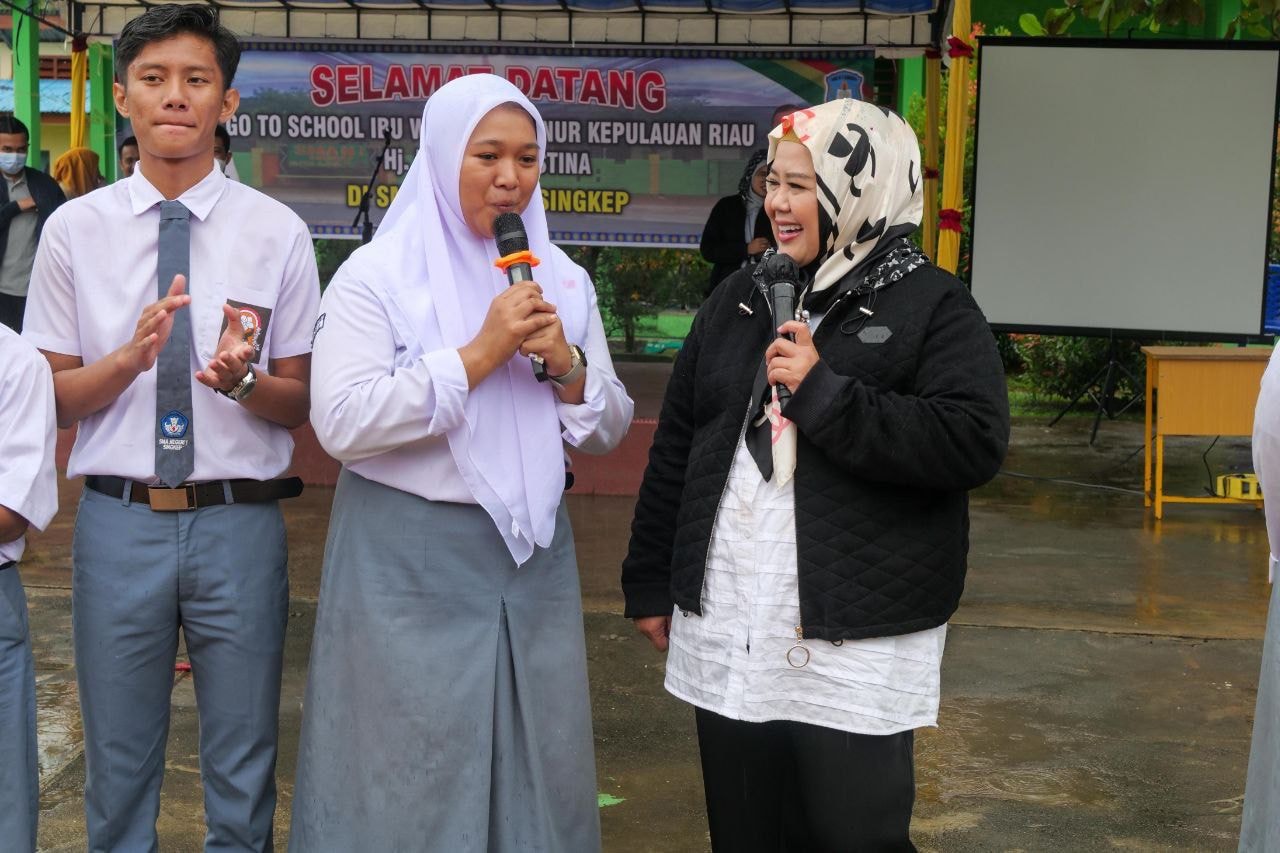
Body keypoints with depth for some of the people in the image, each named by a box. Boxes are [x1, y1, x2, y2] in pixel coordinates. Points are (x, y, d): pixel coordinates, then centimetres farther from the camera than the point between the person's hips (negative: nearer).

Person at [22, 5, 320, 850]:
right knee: (118, 760, 15)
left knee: (244, 765, 13)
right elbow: (51, 396, 3)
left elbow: (301, 403, 2)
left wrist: (239, 378, -19)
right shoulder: (75, 228, 1)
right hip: (119, 520, 1)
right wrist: (132, 356, -17)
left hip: (239, 521, 0)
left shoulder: (279, 232, -1)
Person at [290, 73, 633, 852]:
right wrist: (479, 355, -20)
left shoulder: (562, 281, 8)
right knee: (413, 771, 5)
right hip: (409, 560, -4)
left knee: (536, 761, 12)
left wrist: (568, 365, -11)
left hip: (531, 554, 5)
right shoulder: (378, 274, -7)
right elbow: (341, 422, -18)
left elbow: (607, 430, 9)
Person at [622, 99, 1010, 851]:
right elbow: (676, 446, 14)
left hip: (857, 645, -5)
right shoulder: (740, 297, 10)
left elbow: (975, 445, -18)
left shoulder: (932, 305, -5)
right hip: (726, 630, 5)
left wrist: (825, 394, -20)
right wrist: (651, 581, 14)